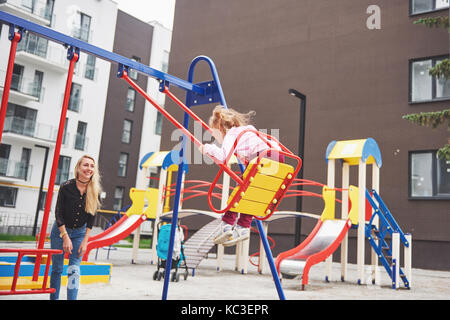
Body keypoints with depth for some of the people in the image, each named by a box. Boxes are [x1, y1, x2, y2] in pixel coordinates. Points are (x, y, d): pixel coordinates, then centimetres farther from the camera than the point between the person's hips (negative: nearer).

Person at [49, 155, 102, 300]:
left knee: (74, 270, -5)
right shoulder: (66, 187, -17)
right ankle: (53, 298, 24)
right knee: (57, 269, 7)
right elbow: (58, 214, -13)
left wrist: (85, 241, -8)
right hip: (60, 230, -1)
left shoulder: (95, 191, -11)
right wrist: (66, 237, -18)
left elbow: (91, 217, -6)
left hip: (80, 233, 1)